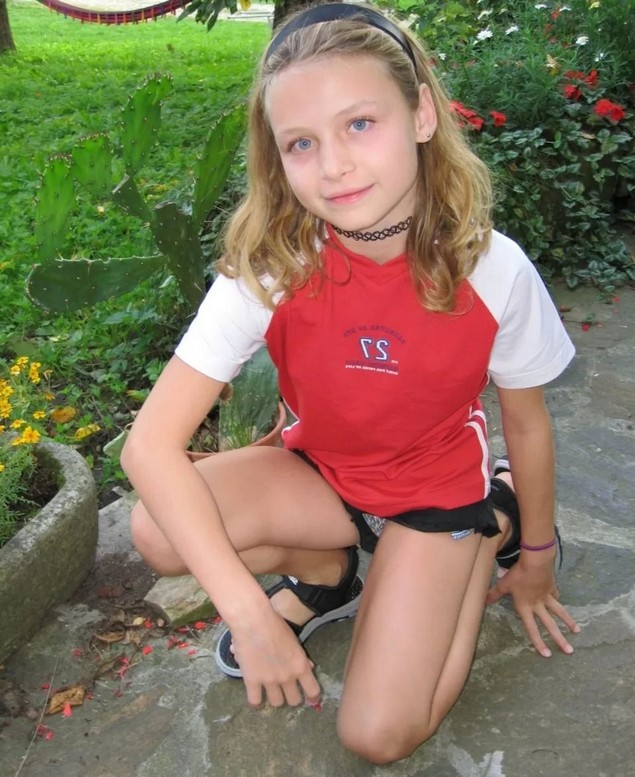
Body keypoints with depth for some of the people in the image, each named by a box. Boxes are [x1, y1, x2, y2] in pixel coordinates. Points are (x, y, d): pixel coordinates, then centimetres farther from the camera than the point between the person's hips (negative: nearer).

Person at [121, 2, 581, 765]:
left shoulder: (493, 271, -26)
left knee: (378, 735, -9)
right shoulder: (268, 266, -25)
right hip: (320, 474, 1)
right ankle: (326, 575, 7)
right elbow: (150, 444, -27)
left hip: (435, 489, -1)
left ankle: (490, 527, 13)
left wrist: (535, 554, 8)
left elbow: (526, 425, -7)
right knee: (158, 531, -25)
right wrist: (249, 614, -32)